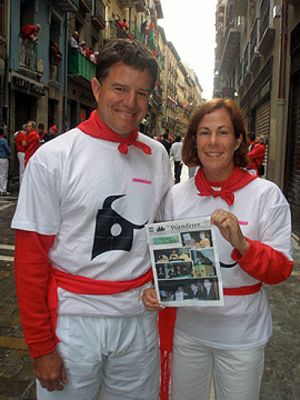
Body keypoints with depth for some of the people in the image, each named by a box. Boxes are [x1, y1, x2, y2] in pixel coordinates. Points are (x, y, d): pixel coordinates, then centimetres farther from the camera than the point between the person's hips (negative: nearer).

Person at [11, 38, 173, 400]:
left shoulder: (157, 156, 0)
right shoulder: (53, 157, -11)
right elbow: (30, 257, -8)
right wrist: (40, 346, -7)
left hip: (140, 317, 4)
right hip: (73, 318, -3)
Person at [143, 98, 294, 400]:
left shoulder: (266, 194, -12)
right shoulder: (176, 196, -4)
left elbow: (281, 270, -12)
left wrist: (241, 244, -30)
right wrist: (153, 289, -12)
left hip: (242, 336, -2)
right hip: (187, 330, 2)